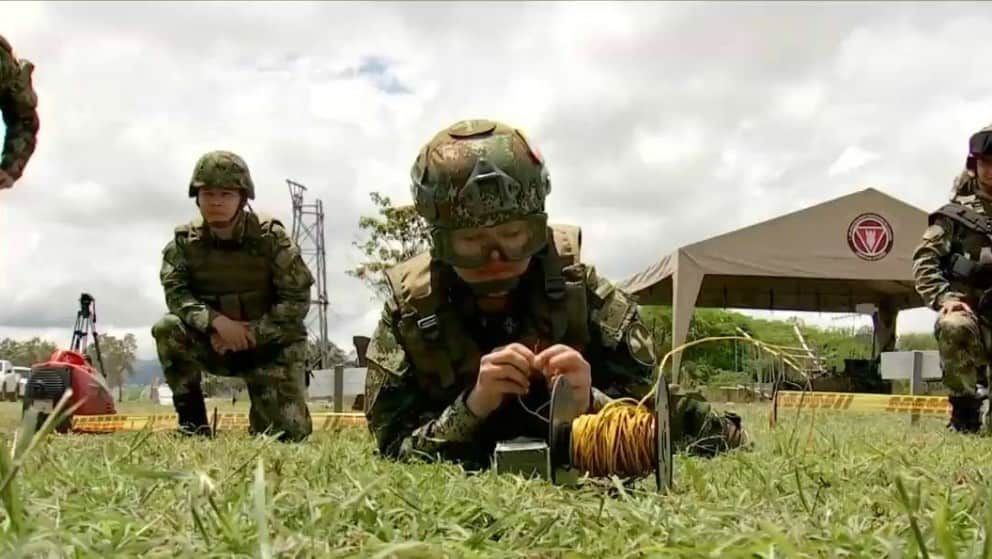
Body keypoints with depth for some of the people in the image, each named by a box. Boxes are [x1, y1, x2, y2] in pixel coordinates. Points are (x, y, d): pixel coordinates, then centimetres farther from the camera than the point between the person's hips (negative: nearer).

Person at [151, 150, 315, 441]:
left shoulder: (271, 237, -15)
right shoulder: (185, 240, -8)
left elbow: (297, 300, -15)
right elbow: (175, 293, -16)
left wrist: (252, 333, -25)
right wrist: (216, 321, -33)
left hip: (270, 344, -2)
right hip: (216, 342, 2)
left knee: (288, 433, -12)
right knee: (167, 329, -28)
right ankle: (193, 420, -13)